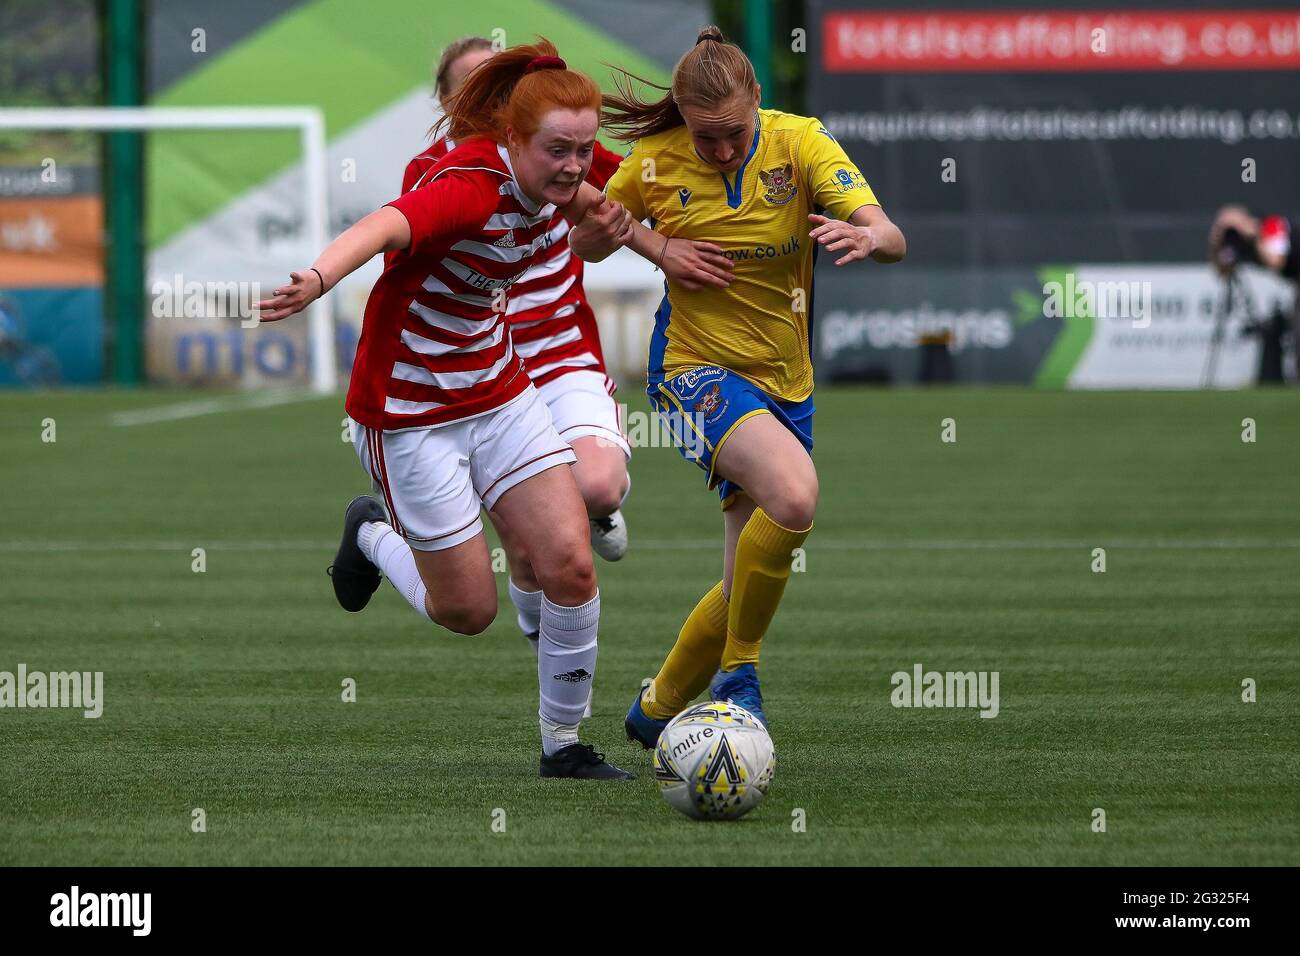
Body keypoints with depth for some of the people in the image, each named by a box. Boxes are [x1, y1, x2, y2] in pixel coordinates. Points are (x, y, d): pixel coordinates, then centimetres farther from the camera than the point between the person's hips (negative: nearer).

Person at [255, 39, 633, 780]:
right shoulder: (471, 187, -30)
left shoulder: (548, 176, -6)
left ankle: (563, 743, 12)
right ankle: (373, 537, 34)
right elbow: (388, 225, -52)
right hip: (412, 409, -7)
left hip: (498, 391, 7)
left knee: (572, 562, -6)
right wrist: (320, 278, -69)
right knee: (469, 609, 2)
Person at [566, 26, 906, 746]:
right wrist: (655, 245, -10)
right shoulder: (657, 159, -8)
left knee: (751, 592, 5)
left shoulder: (797, 142, -10)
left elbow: (892, 238, -20)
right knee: (794, 494, -32)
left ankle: (657, 711, 29)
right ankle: (738, 673, -15)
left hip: (785, 383, 3)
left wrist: (864, 238, -43)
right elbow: (586, 239, 10)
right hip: (695, 370, -3)